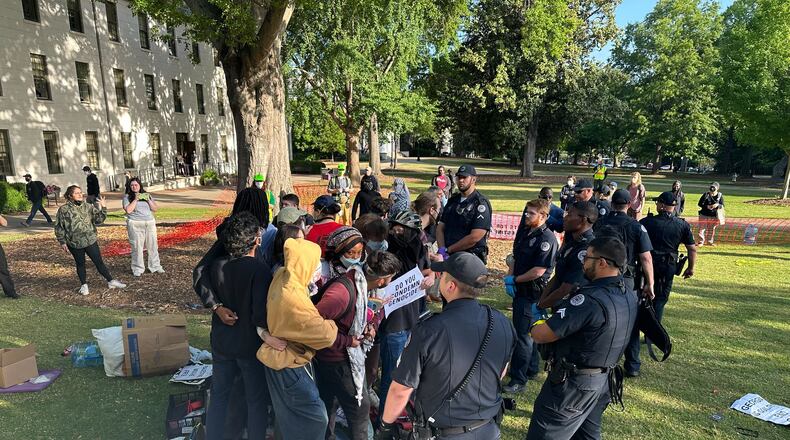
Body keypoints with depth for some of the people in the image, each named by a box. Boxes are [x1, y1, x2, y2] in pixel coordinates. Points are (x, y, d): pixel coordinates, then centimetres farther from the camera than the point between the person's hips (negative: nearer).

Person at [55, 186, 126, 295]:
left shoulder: (89, 207, 2)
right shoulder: (63, 210, -5)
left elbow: (98, 220, -4)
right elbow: (59, 227, 0)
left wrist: (103, 208, -18)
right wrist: (62, 242, -1)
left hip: (91, 241, 1)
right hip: (75, 244, -1)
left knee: (99, 262, 5)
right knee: (80, 264, 13)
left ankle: (111, 281, 13)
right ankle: (84, 285, 27)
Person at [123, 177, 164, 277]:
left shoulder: (147, 195, 13)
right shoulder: (127, 197, 4)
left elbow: (155, 209, 8)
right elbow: (128, 210, -10)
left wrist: (148, 199, -5)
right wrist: (136, 199, -10)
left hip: (150, 223, 3)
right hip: (135, 225, -3)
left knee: (153, 245, 3)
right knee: (137, 247, -3)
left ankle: (155, 266, 12)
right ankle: (138, 269, 5)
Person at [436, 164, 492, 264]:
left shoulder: (481, 203, -9)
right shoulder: (453, 200, 12)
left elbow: (474, 238, -18)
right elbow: (440, 228, 8)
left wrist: (448, 250, -13)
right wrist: (442, 249, -10)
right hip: (449, 257, 6)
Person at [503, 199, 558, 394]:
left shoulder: (547, 238, -19)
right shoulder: (525, 232, 8)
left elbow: (538, 271, -23)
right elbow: (516, 257, 15)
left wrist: (514, 280, -12)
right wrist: (510, 278, -1)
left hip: (533, 292, -9)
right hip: (520, 290, 9)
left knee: (523, 334, -4)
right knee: (528, 331, 20)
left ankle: (519, 379, 6)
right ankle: (531, 369, 36)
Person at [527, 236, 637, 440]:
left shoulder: (590, 300, -28)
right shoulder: (629, 296, 0)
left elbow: (540, 335, -26)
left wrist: (536, 325, -4)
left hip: (572, 384, -9)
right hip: (605, 382, 9)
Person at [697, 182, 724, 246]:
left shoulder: (720, 195, -1)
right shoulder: (706, 195, -6)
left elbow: (722, 205, -1)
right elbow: (699, 204, -5)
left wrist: (717, 205, -22)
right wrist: (706, 206, -22)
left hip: (714, 216, 2)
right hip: (704, 215, -2)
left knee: (712, 229, 11)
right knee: (702, 228, -1)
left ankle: (710, 241, 25)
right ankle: (701, 241, 9)